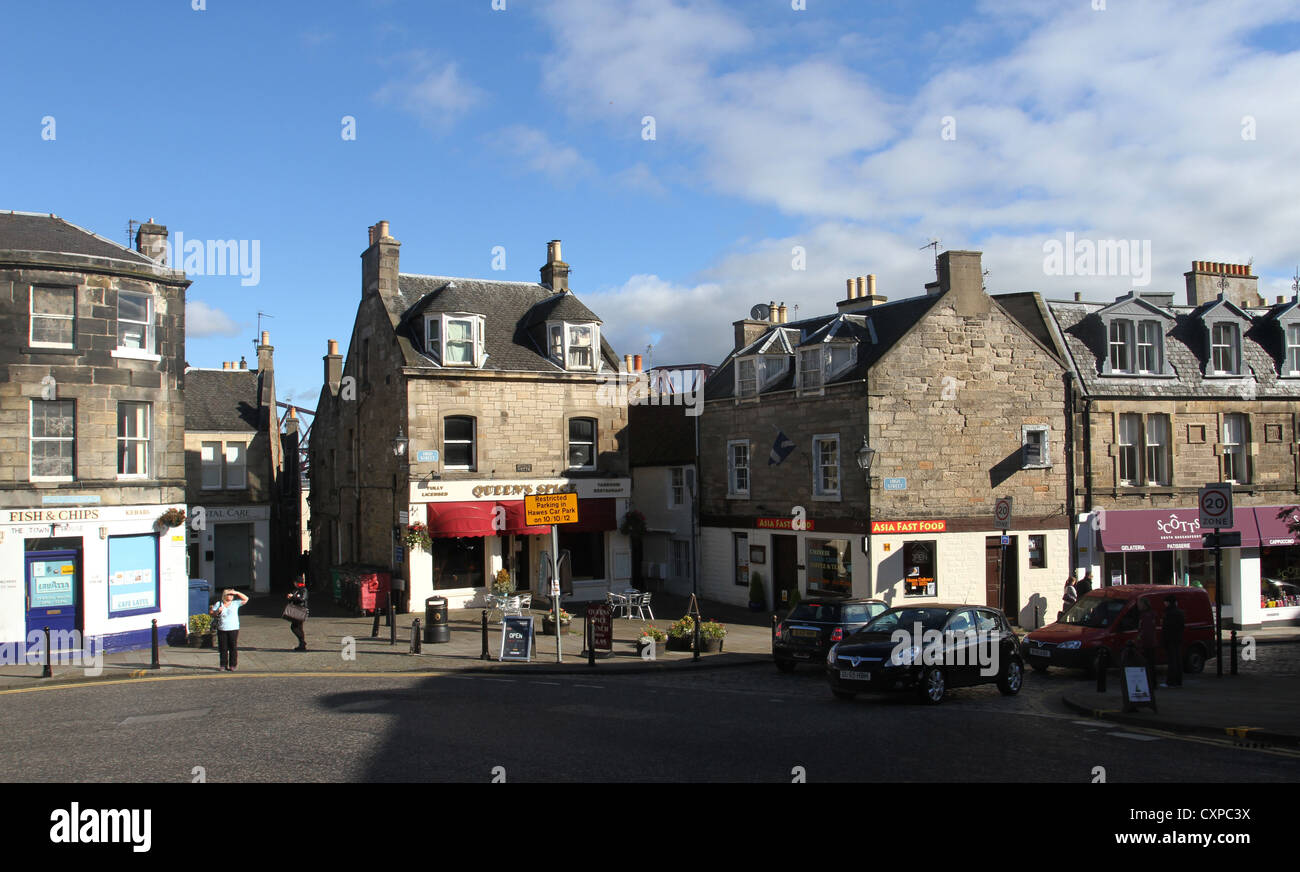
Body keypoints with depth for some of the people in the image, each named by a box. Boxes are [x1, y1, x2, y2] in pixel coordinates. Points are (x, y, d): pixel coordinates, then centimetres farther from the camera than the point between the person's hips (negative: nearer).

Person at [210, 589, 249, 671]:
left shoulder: (235, 603, 5)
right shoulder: (218, 604, 7)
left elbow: (246, 599, 0)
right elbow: (212, 613, 9)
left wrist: (237, 593, -6)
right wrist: (218, 611, -11)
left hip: (233, 629, -1)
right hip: (222, 629, 1)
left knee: (233, 648, -1)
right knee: (223, 648, 5)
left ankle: (232, 665, 5)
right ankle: (223, 665, 15)